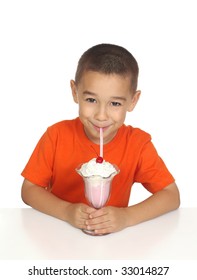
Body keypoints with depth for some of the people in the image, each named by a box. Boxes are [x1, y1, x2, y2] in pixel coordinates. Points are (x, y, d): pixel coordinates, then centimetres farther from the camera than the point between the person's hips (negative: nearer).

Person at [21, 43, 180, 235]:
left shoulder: (138, 143, -11)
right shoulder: (57, 135, -11)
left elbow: (172, 196, -11)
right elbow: (29, 190, -6)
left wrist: (126, 217, -25)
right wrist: (67, 211, -23)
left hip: (113, 239, 0)